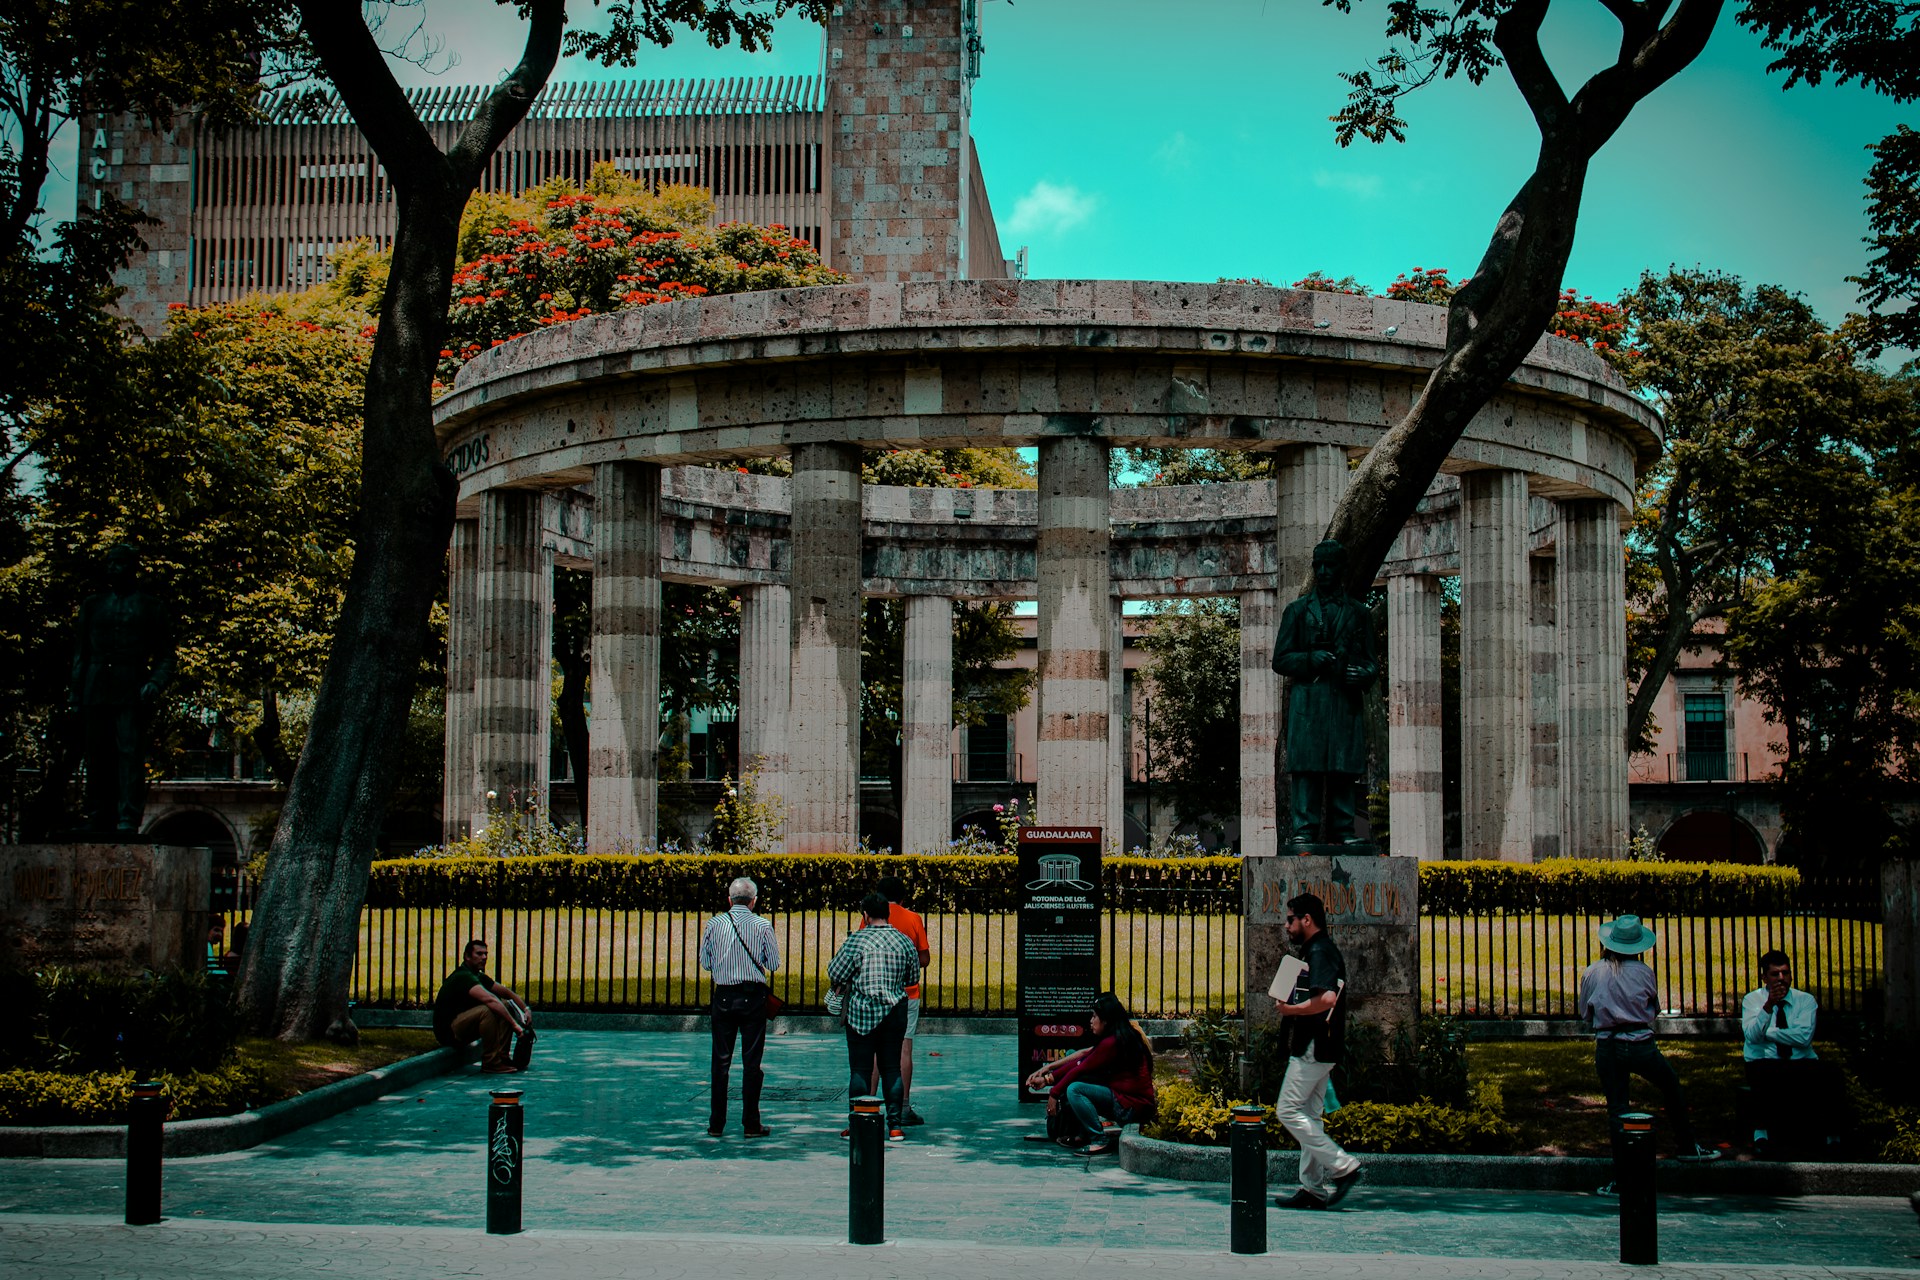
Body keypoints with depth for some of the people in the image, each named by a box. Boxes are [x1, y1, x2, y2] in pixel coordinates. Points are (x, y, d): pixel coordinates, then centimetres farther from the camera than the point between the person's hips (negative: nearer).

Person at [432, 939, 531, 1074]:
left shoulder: (479, 977, 12)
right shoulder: (463, 976, -21)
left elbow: (507, 992, 16)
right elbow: (489, 1000, -35)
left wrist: (526, 1008, -2)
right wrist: (514, 1024, -36)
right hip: (448, 1031, -10)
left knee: (506, 1005, 2)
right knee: (487, 1010, -33)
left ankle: (502, 1057, -5)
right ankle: (490, 1063, -24)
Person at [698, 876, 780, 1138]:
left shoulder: (715, 924, -2)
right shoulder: (762, 926, -5)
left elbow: (705, 962, 5)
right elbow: (774, 964, -2)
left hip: (723, 997, 1)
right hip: (753, 998, -1)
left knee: (720, 1061, 8)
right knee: (751, 1062, 4)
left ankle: (716, 1124, 11)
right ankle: (751, 1124, 5)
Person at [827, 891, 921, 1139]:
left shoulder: (857, 939, -9)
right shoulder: (905, 941, 2)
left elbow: (835, 972, -7)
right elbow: (913, 977, 11)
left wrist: (841, 987, 15)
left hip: (861, 1013, -3)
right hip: (895, 1012, 3)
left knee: (860, 1069, 3)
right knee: (892, 1068, 8)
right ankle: (894, 1125, 6)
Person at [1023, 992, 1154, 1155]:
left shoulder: (1112, 1043, -19)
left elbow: (1081, 1068, -14)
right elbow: (1082, 1059, 10)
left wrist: (1054, 1093, -5)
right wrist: (1048, 1078, 7)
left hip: (1131, 1107, -10)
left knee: (1074, 1089, -21)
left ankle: (1100, 1141, -15)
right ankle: (1083, 1134, 14)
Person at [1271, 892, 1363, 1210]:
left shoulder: (1319, 952, -15)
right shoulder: (1320, 950, 18)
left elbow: (1326, 999, -29)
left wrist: (1291, 1009, -17)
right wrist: (1291, 1006, 13)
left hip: (1313, 1049, -11)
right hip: (1319, 1048, 11)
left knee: (1287, 1111, -9)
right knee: (1310, 1116, 11)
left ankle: (1342, 1166, -9)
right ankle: (1314, 1188, 13)